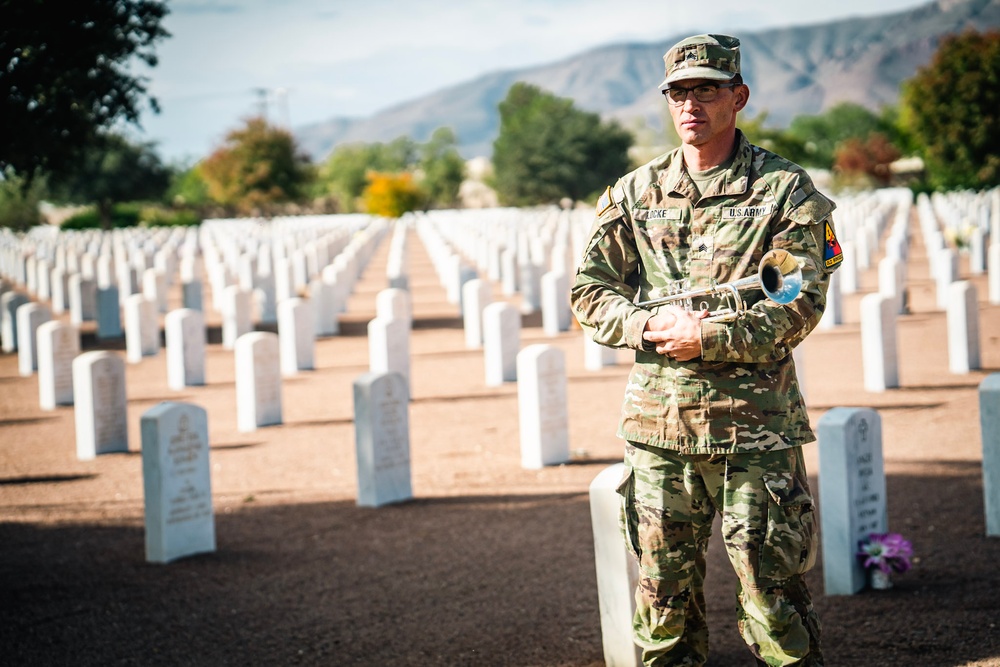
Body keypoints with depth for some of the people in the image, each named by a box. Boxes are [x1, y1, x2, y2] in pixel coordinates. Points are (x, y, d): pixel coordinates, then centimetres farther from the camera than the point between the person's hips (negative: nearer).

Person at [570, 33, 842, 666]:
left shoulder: (784, 189, -1)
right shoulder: (634, 193, 10)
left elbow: (802, 303, -9)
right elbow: (590, 289, 9)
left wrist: (709, 337, -17)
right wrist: (647, 324, -10)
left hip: (754, 423, -3)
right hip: (657, 421, 4)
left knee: (772, 589, -1)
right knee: (663, 590, 10)